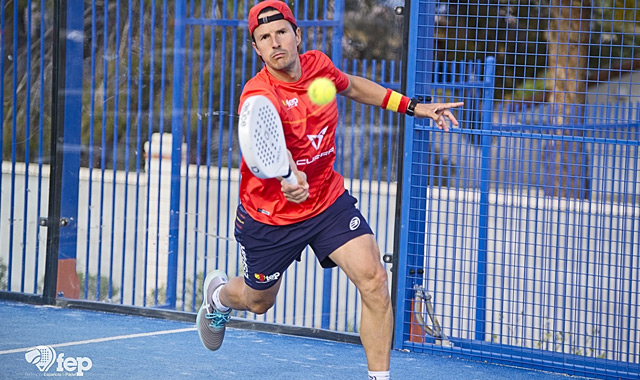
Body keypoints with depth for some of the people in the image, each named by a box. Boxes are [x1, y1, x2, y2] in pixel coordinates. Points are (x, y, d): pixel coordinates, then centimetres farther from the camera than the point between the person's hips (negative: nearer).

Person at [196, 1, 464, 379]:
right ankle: (219, 295, 57)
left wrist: (412, 106, 11)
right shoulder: (259, 96, -30)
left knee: (374, 281, -16)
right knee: (259, 301, 19)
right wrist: (287, 175, -74)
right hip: (269, 216, -3)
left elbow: (351, 85, 15)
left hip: (329, 200, 4)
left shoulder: (317, 64, -11)